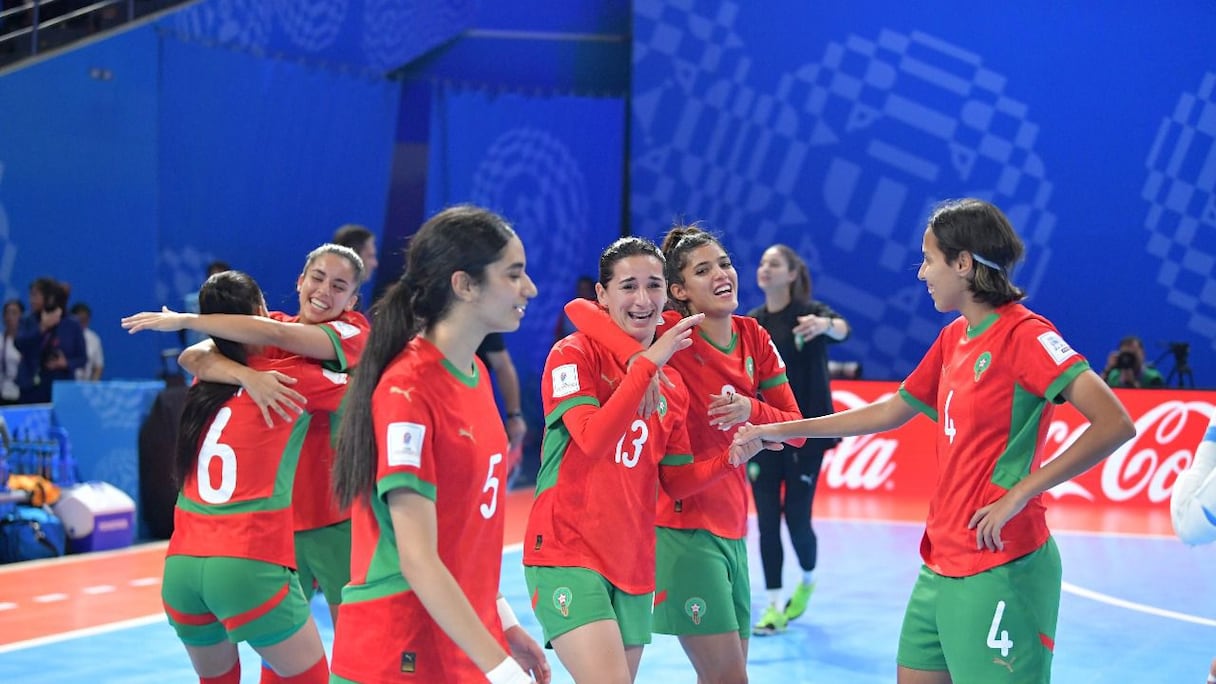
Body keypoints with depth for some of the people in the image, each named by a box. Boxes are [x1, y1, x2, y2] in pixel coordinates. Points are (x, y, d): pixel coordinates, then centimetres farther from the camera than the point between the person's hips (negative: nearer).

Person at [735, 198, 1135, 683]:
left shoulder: (1024, 334, -13)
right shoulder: (953, 338, 11)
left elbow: (1115, 424, -21)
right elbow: (892, 411, 23)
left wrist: (1019, 494, -22)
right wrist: (783, 430, 23)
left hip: (999, 566, -8)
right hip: (941, 564, 8)